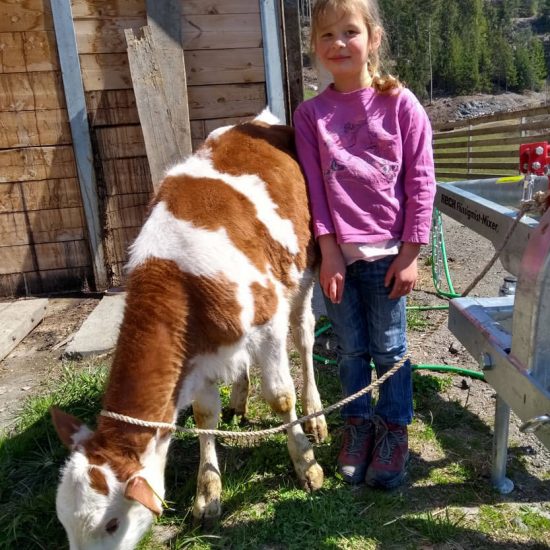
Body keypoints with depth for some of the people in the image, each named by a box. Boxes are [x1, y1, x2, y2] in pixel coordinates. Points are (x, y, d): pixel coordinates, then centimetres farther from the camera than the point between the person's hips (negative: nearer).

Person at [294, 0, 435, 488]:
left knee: (389, 348, 9)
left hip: (387, 251, -1)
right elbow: (314, 187, -1)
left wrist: (410, 254, -7)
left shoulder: (400, 104, -2)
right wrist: (329, 251, -6)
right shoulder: (311, 113, 3)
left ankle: (394, 432, 29)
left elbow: (420, 182, -4)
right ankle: (359, 425, 34)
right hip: (337, 252, 2)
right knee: (351, 349, 13)